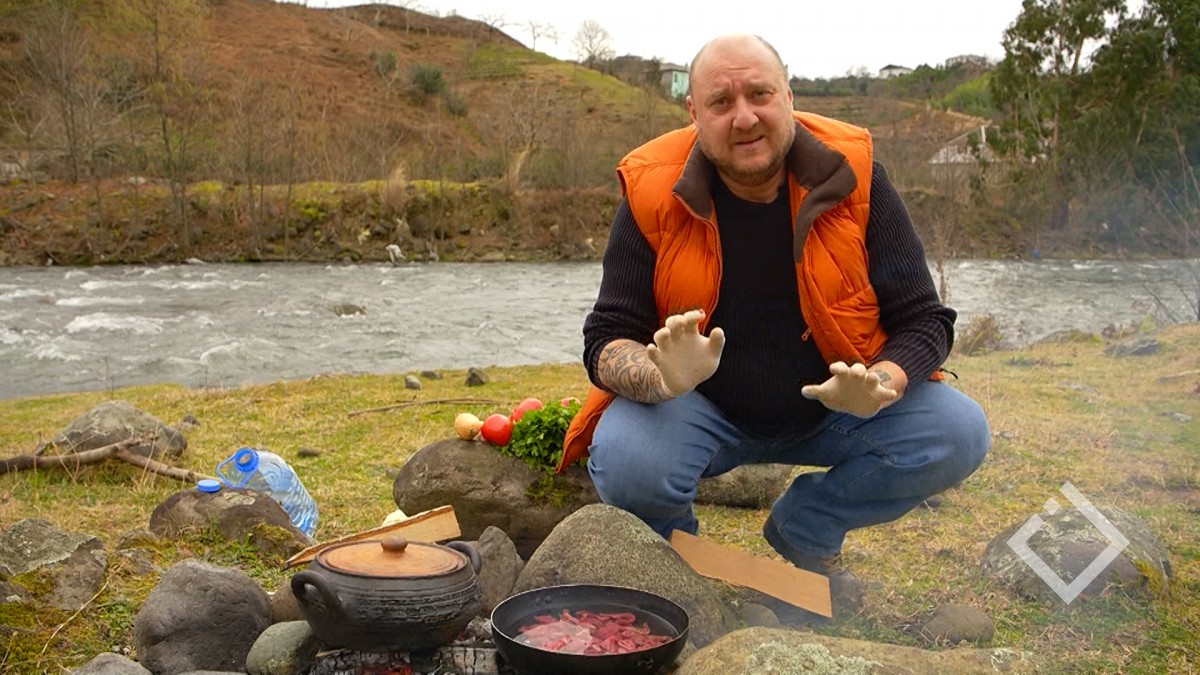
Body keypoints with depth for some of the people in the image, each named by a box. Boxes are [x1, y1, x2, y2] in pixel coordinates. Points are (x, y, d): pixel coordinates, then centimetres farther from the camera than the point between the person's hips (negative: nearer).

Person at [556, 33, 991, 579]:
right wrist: (664, 376, -37)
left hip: (834, 405, 3)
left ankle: (803, 529, 7)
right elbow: (607, 340, -14)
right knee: (625, 464, -32)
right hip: (701, 409, -2)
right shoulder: (653, 192, -14)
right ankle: (672, 549, 7)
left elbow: (923, 319, -8)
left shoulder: (852, 177, -11)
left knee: (959, 435, -19)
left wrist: (882, 385, -30)